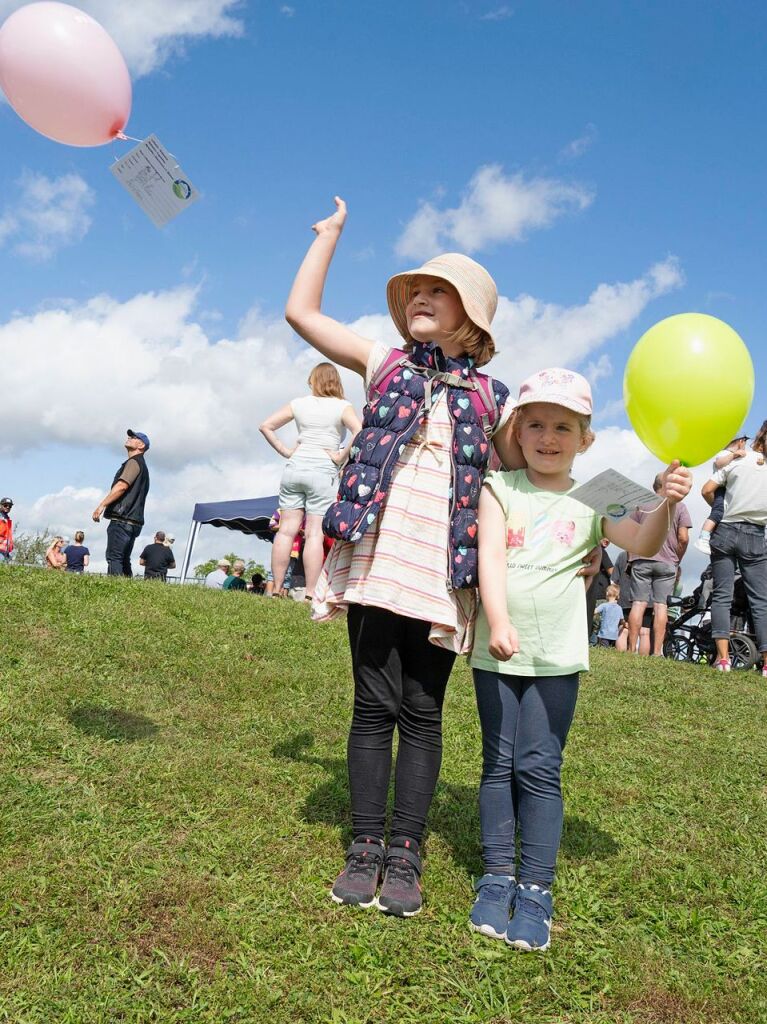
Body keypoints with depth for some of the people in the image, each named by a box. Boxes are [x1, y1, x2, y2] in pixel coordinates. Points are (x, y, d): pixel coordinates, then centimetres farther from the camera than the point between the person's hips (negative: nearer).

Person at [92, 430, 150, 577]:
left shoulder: (134, 462, -4)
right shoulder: (141, 465, 27)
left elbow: (122, 486, -17)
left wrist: (102, 505, -18)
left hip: (122, 520, -10)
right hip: (131, 522, 10)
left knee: (113, 558, -14)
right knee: (124, 560, 9)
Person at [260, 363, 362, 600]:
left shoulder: (298, 404, 9)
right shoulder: (342, 407, -1)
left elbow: (266, 426, 10)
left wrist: (286, 452, 9)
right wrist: (341, 457, -6)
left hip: (295, 467, 3)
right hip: (323, 471, -3)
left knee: (287, 529, 3)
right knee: (315, 533, -4)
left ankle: (277, 589, 5)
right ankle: (310, 594, -5)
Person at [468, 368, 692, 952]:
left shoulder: (590, 502, 5)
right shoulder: (500, 488, 2)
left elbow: (643, 545, -7)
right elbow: (490, 555, -11)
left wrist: (665, 503, -26)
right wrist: (498, 621, -24)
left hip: (557, 656, 0)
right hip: (498, 651, 1)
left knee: (540, 769, 1)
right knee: (499, 765, 9)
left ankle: (536, 888, 12)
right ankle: (498, 876, 22)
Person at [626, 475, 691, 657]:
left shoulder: (641, 504, 7)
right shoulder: (679, 506, 3)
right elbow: (683, 538, -4)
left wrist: (631, 558, 15)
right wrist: (677, 561, 9)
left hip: (641, 560, 1)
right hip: (667, 563, -1)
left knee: (638, 604, 1)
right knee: (661, 605, 0)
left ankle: (632, 649, -1)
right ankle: (657, 652, -3)